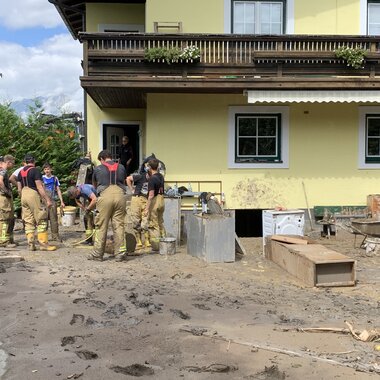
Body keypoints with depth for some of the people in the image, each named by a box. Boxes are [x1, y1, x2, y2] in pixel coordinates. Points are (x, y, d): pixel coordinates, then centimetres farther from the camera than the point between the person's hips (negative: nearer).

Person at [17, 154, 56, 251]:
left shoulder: (21, 172, 12)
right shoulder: (35, 170, -9)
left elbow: (19, 189, 14)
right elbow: (39, 187, -15)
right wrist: (47, 199, -15)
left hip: (24, 195, 7)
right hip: (34, 195, -7)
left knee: (28, 221, 9)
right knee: (41, 220, -2)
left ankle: (31, 244, 8)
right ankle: (43, 243, -4)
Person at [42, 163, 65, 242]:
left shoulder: (55, 178, 10)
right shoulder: (41, 178, 5)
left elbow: (58, 190, 13)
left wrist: (61, 202, 8)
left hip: (52, 200, 1)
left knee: (54, 219, 1)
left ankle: (55, 236, 7)